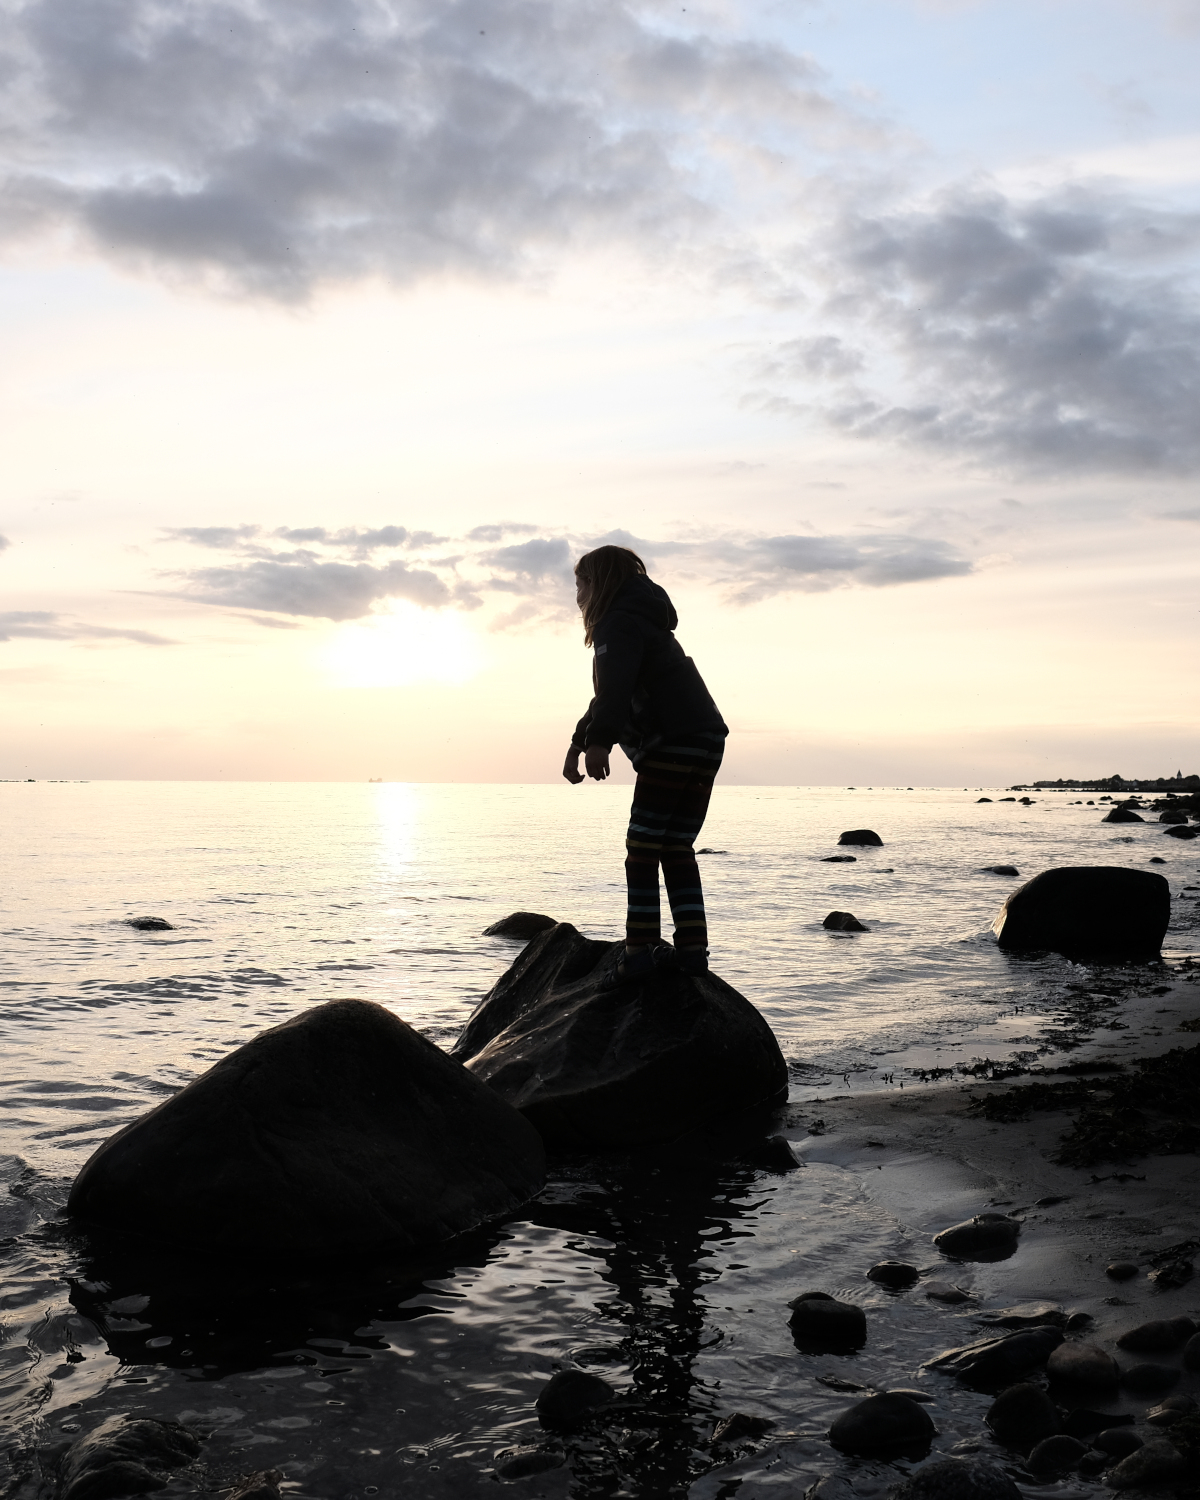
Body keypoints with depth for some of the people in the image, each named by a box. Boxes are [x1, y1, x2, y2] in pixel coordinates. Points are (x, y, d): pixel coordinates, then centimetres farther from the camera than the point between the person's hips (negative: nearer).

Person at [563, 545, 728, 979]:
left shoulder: (619, 622, -4)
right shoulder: (641, 619, 29)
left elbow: (615, 687, -23)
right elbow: (612, 694, 36)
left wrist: (598, 741, -34)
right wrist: (578, 743, 39)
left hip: (674, 744, -10)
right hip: (706, 745, 10)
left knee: (642, 848, -4)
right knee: (677, 848, 12)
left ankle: (640, 950, -5)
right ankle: (692, 947, 9)